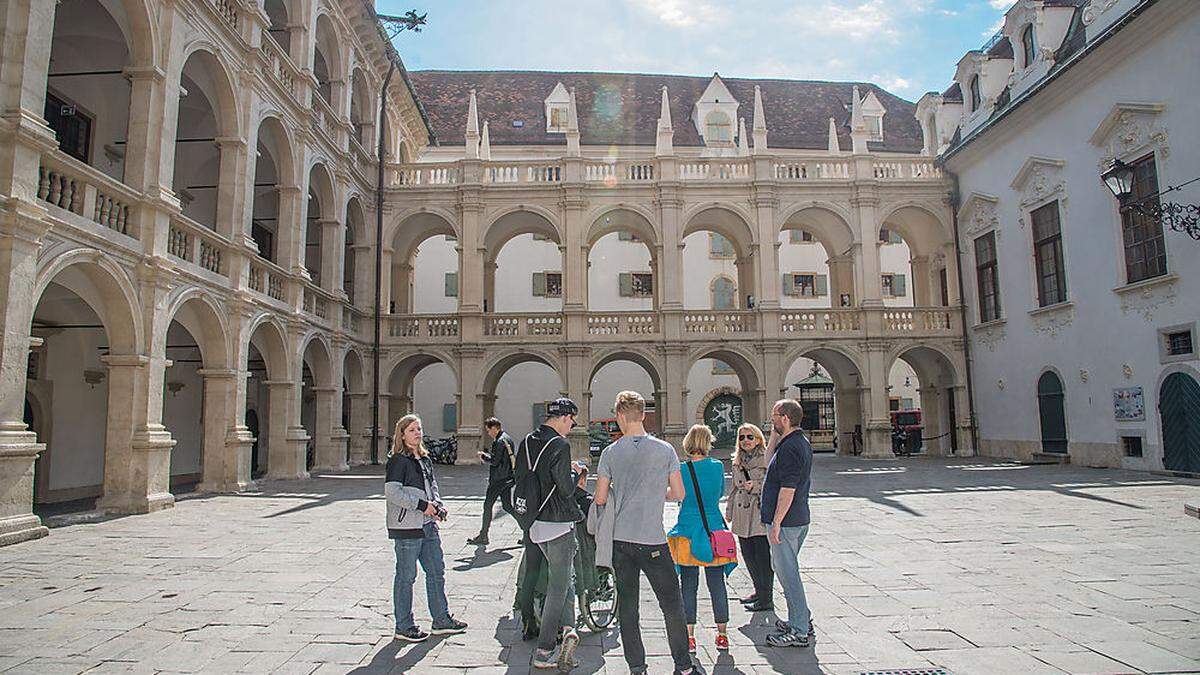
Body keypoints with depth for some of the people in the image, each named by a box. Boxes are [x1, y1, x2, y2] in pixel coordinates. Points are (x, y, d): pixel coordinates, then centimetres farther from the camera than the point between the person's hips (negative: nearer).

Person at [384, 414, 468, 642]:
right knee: (406, 577, 2)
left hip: (427, 525, 8)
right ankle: (404, 627, 15)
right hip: (406, 527, -8)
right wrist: (422, 505, -19)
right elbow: (392, 492, -19)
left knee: (437, 571, 13)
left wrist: (438, 505, 3)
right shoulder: (398, 460, -10)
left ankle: (441, 620, 24)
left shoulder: (425, 459, 15)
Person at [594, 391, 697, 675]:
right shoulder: (665, 450, -5)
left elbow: (600, 499, 1)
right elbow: (679, 494, 1)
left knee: (627, 605, 11)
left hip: (619, 538, 2)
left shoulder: (610, 453, -2)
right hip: (653, 540, -2)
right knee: (672, 604, 10)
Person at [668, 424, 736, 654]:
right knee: (717, 584, 11)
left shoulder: (682, 469, -10)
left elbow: (678, 496, 3)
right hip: (714, 531, 2)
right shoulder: (718, 466, -4)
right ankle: (722, 635, 20)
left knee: (688, 586, 6)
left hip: (688, 532, -2)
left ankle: (689, 636, 10)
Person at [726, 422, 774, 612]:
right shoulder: (737, 462, 14)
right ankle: (759, 590, 30)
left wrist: (754, 486, -21)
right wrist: (729, 511, 19)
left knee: (763, 557, -2)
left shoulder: (766, 459, -7)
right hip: (742, 516, 7)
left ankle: (766, 599, 10)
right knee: (748, 556, 13)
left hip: (761, 514, -7)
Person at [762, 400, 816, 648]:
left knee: (787, 573, -2)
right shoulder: (801, 442, 11)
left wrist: (776, 523, -21)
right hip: (799, 519, 10)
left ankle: (800, 632, 5)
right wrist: (775, 433, 14)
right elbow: (772, 456, 26)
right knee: (787, 570, 20)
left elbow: (788, 489, -24)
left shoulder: (790, 448, -20)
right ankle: (800, 619, 30)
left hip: (785, 522, -10)